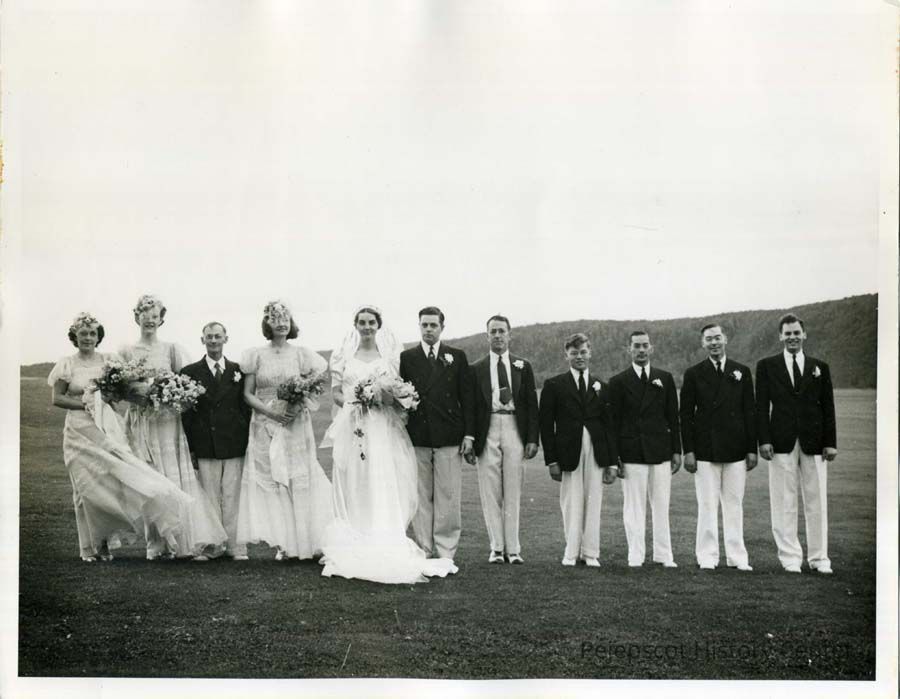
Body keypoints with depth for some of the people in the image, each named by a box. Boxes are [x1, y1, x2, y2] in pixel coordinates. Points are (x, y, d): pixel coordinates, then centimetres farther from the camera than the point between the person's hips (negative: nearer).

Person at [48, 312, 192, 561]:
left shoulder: (109, 362, 7)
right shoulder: (67, 364, 3)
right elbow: (57, 398, 0)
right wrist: (84, 404, -11)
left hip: (109, 430, 1)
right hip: (81, 431, -1)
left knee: (110, 482, -7)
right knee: (88, 486, 1)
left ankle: (105, 541, 4)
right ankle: (90, 546, 11)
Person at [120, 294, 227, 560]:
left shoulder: (172, 350, 8)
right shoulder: (127, 352, 9)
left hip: (168, 421, 0)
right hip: (140, 423, 1)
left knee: (177, 479, -5)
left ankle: (191, 540, -5)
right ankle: (158, 544, 5)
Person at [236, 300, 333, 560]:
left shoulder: (302, 354, 5)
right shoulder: (256, 356, 4)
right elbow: (247, 394, 2)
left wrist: (299, 404, -13)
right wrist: (271, 411, -12)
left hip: (296, 426, 0)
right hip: (265, 428, 0)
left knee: (299, 481, -2)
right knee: (270, 482, -3)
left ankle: (303, 540, 6)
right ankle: (281, 543, 1)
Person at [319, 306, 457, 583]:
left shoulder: (391, 355, 9)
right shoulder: (342, 355, 10)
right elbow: (336, 392, 9)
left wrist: (386, 397, -12)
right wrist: (354, 402, -10)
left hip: (383, 429, 0)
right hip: (352, 428, 1)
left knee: (385, 490, -5)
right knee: (353, 491, 1)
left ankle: (386, 550, -3)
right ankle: (353, 552, 4)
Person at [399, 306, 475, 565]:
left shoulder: (457, 357, 9)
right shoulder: (406, 357, 9)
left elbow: (467, 397, 7)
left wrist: (468, 434, -1)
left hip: (449, 437, 0)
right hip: (417, 437, 0)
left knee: (448, 499, -1)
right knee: (421, 498, 4)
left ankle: (446, 553, 6)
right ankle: (424, 552, 10)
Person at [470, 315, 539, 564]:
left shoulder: (523, 366, 10)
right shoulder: (477, 369, 8)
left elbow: (531, 404, 8)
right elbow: (471, 406, 5)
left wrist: (533, 438, 0)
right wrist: (470, 439, -3)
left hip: (515, 431, 0)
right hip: (487, 433, 0)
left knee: (513, 494, 3)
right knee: (490, 493, 2)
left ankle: (513, 548, 9)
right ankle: (496, 548, 9)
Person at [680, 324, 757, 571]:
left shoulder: (741, 372, 9)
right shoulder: (693, 374, 4)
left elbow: (750, 412, 8)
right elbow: (686, 414, 3)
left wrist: (752, 449, 3)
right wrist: (688, 451, -4)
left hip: (736, 449, 1)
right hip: (705, 450, -1)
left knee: (734, 504, 5)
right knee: (707, 505, -1)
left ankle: (736, 557, 11)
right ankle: (707, 556, 6)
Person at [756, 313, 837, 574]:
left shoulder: (820, 367, 11)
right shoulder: (766, 366, 7)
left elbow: (828, 407, 9)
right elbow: (761, 406, 2)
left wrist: (830, 442, 1)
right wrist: (763, 440, -7)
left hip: (813, 443, 1)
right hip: (781, 443, -1)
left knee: (817, 503, 4)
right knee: (784, 503, 0)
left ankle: (818, 557, 13)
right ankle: (790, 557, 7)